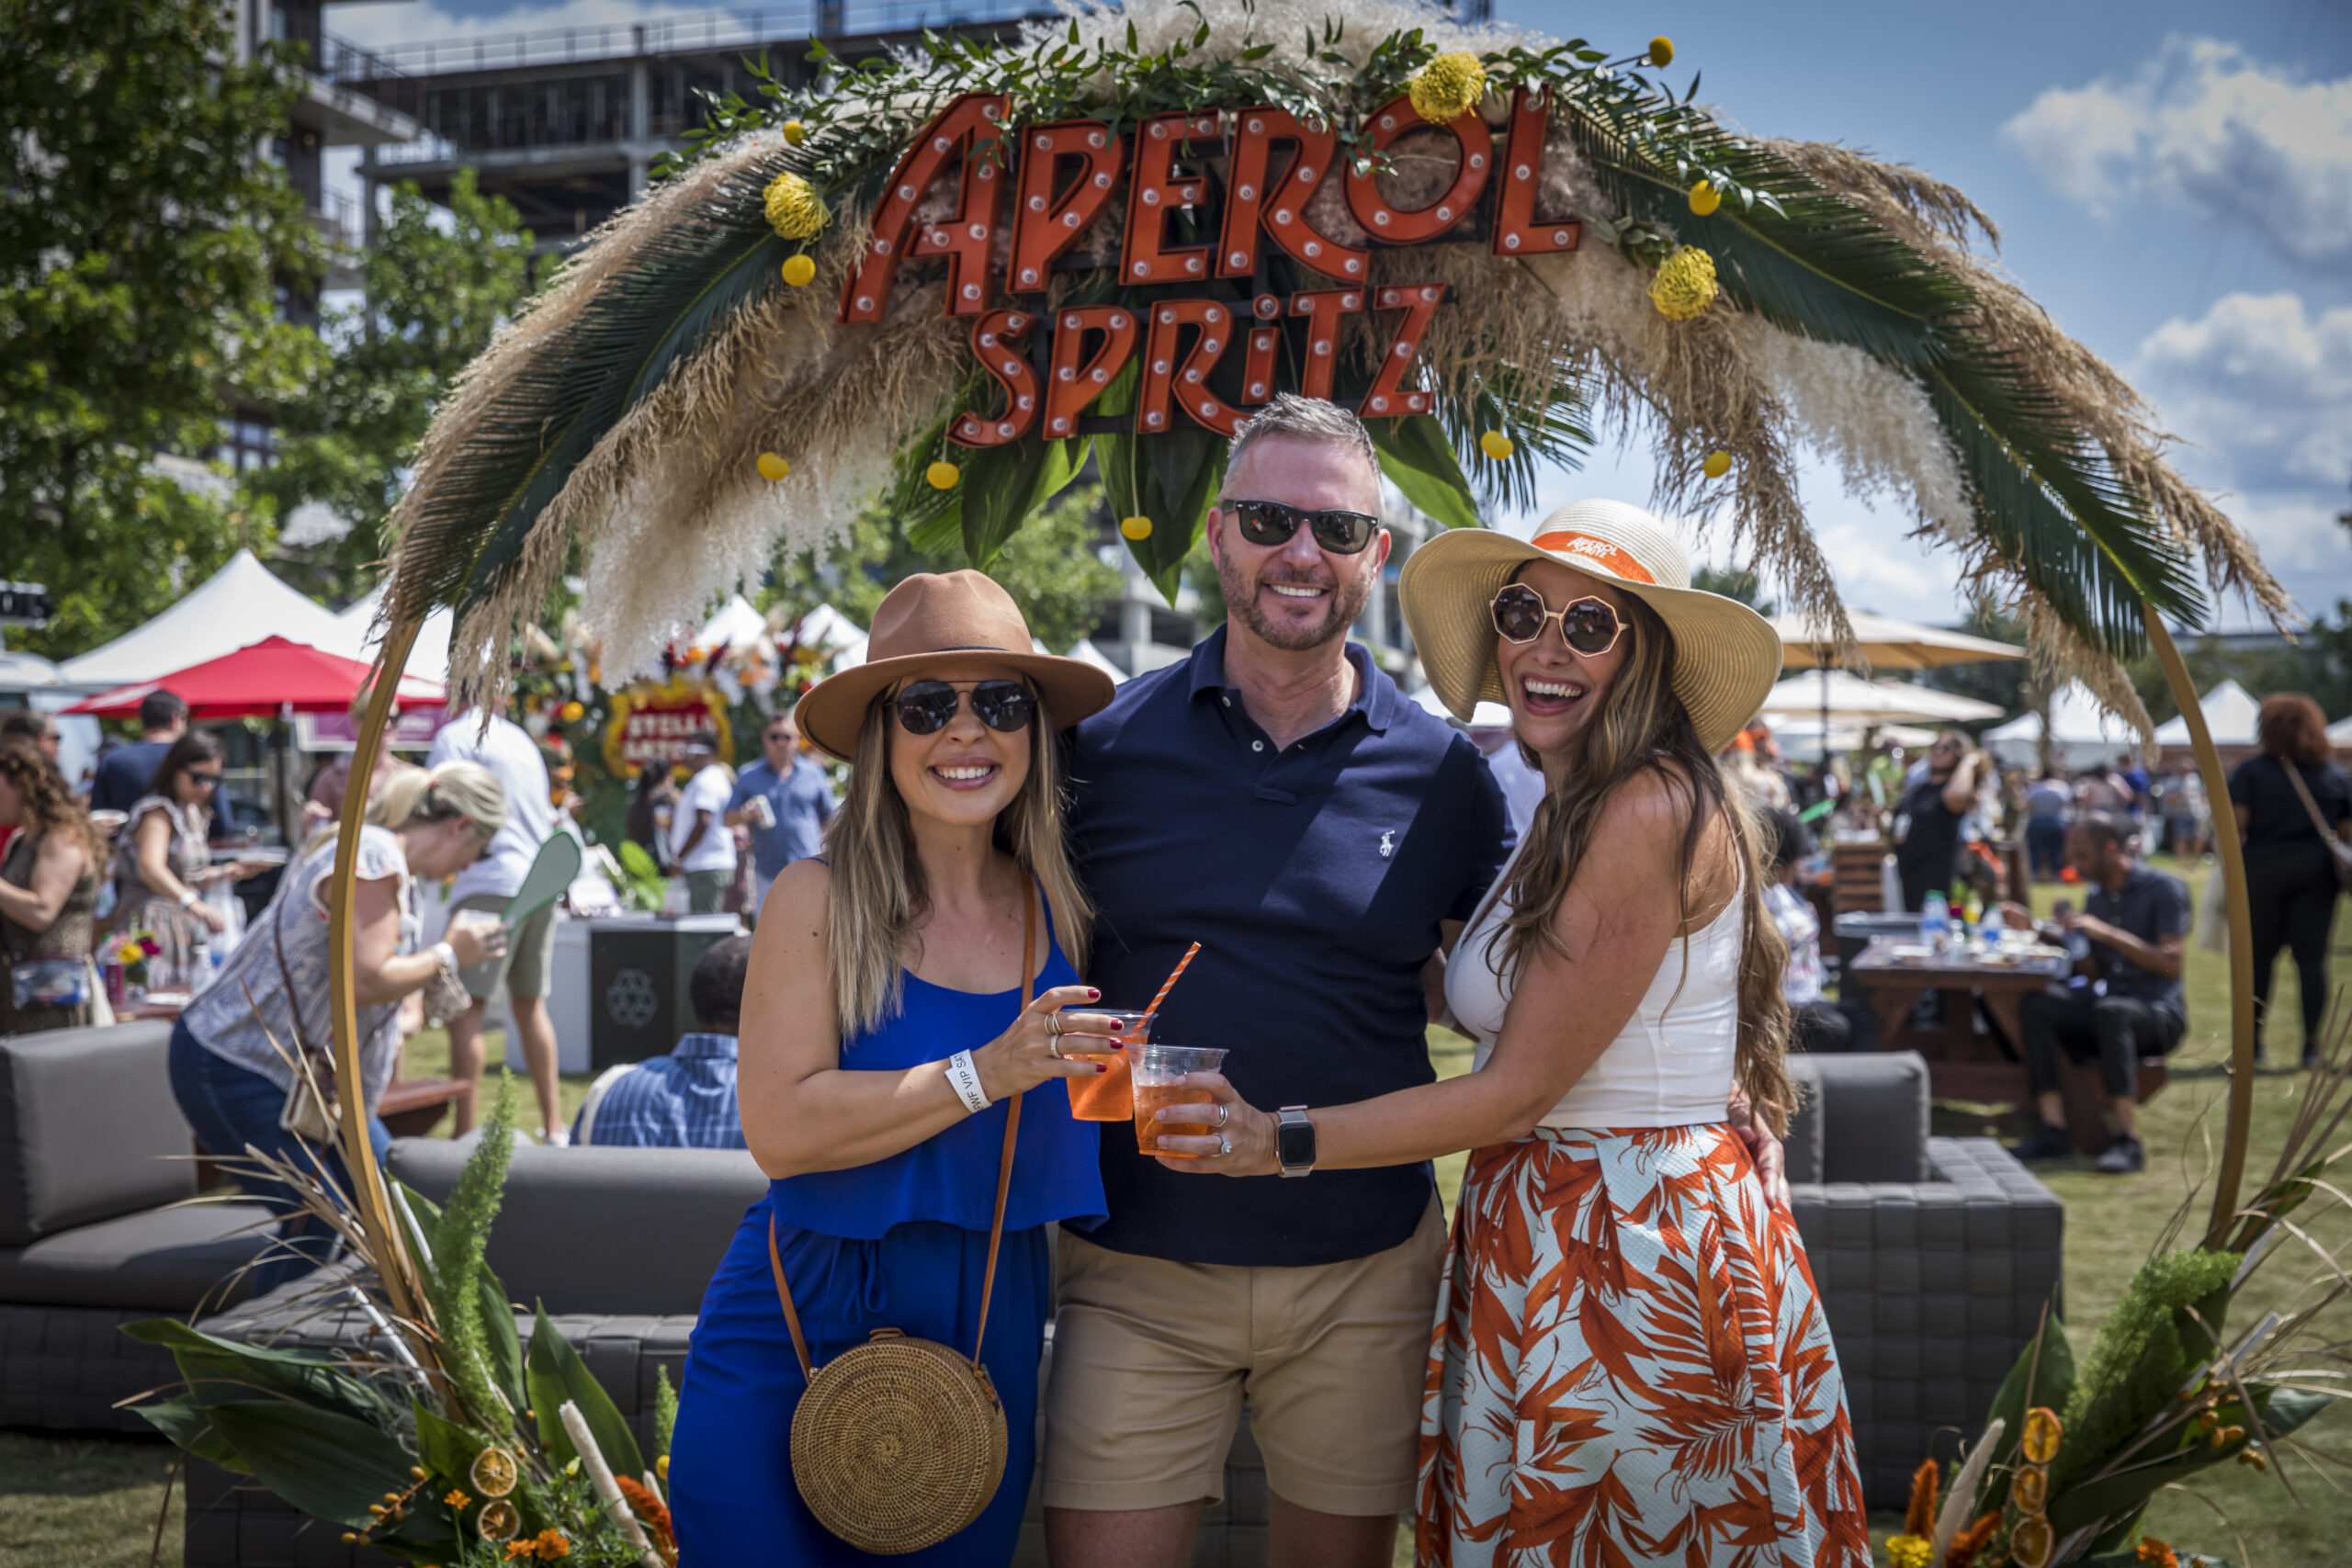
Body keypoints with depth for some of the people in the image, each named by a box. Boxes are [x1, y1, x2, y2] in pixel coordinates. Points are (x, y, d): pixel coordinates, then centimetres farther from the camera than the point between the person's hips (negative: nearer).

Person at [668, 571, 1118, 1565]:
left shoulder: (1064, 913, 1)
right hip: (795, 1337, -3)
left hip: (989, 1343, 3)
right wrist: (984, 1075, -22)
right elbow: (780, 1129, -18)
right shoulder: (818, 900, -8)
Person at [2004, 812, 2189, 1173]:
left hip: (2159, 1012, -6)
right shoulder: (2096, 896, 16)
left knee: (2109, 1011, -39)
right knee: (2034, 1006, -20)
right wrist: (2040, 930, 6)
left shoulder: (2164, 889, -4)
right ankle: (2052, 1131, -28)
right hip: (2108, 1002, 6)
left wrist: (2106, 932, -20)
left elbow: (2172, 962, -15)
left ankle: (2128, 1140, -38)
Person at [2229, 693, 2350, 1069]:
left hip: (2263, 868, -2)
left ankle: (2253, 1039, 14)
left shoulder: (2251, 771, -3)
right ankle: (2312, 1044, -1)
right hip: (2316, 869, 2)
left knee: (2259, 954, 9)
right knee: (2312, 955, 2)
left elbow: (2235, 823, -11)